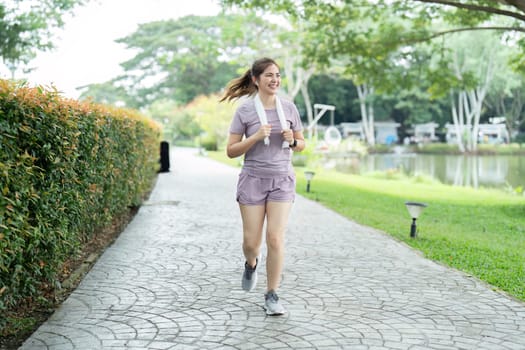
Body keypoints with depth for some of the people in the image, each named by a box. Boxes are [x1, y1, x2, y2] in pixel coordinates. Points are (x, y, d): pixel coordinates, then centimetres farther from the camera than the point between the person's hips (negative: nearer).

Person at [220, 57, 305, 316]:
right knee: (251, 241, 0)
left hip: (282, 180, 1)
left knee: (276, 238, -8)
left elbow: (301, 145, 14)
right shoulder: (245, 110, -4)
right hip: (253, 179, -1)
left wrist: (292, 141, -9)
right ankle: (251, 264, 38)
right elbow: (231, 151, -4)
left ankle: (272, 296, 6)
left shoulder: (289, 107, 3)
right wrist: (256, 137, -18)